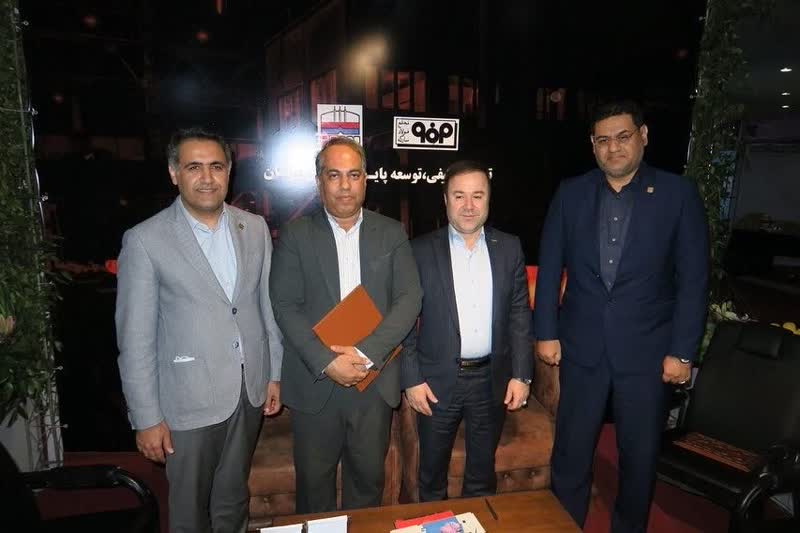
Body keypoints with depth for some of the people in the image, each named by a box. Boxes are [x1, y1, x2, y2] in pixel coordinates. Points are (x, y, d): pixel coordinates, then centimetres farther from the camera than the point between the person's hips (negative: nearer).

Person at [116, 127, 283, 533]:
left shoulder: (254, 228, 1)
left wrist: (275, 373, 8)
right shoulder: (145, 240, -12)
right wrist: (146, 418, -8)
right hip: (190, 398, -3)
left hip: (250, 389, 4)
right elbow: (135, 340, -10)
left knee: (233, 499, 22)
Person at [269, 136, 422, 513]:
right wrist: (326, 361, -17)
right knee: (313, 480, 15)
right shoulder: (296, 234, -2)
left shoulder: (392, 234, 3)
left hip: (375, 380, 1)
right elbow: (285, 306, -7)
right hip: (315, 381, -1)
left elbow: (409, 299, -5)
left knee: (369, 477, 17)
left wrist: (366, 353, -15)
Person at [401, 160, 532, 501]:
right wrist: (411, 380, -8)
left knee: (483, 474, 21)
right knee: (432, 473, 18)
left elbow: (520, 314, 3)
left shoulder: (509, 248, 0)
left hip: (492, 380, 2)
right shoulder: (421, 251, -7)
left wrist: (521, 374, -1)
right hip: (437, 381, -1)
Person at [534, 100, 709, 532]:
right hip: (582, 347, 1)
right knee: (570, 453, 12)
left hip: (647, 351, -1)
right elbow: (549, 267, 3)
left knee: (640, 456, 15)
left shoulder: (678, 194, -3)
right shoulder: (570, 193, 2)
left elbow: (693, 278, -3)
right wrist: (546, 332, 0)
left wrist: (682, 352, -6)